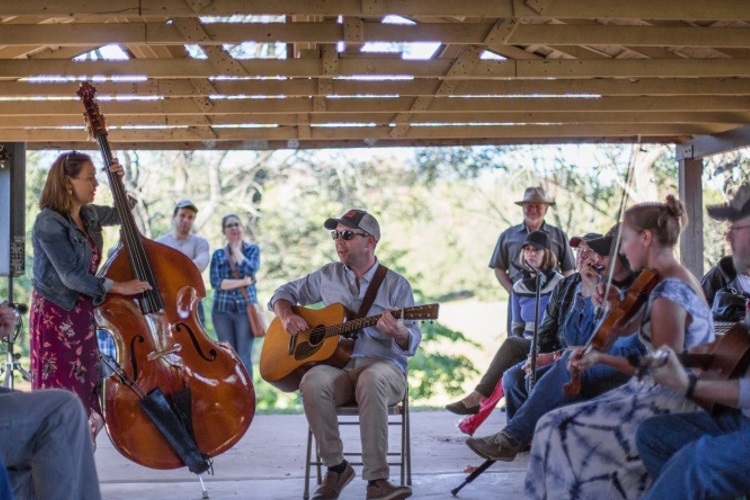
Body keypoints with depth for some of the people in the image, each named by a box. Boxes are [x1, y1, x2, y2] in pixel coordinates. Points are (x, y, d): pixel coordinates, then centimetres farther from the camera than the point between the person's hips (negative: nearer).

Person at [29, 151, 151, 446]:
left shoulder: (89, 215, 6)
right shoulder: (49, 222, -17)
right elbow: (70, 275, -21)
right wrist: (116, 287, -22)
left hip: (83, 314, 8)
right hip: (55, 315, -7)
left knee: (86, 396, 10)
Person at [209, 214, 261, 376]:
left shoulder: (253, 249, 7)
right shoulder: (218, 254, 8)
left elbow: (249, 270, -13)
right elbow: (216, 282, -5)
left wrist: (236, 249, -2)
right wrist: (243, 282, -12)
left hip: (245, 307, -1)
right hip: (222, 309, 1)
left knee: (244, 357, -5)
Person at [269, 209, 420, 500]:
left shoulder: (396, 284, 5)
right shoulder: (327, 276, 14)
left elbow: (411, 344, -2)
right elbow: (284, 293, 24)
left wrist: (398, 332, -26)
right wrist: (288, 316, 1)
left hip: (383, 368, -2)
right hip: (336, 366, 2)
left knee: (370, 380, -39)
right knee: (313, 382, -34)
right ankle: (336, 467, -16)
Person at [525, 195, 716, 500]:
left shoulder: (667, 297, -23)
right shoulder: (680, 279, 7)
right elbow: (624, 329, 15)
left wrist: (601, 358, -18)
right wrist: (614, 305, -4)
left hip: (666, 407, -10)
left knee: (558, 430, -6)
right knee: (562, 423, 12)